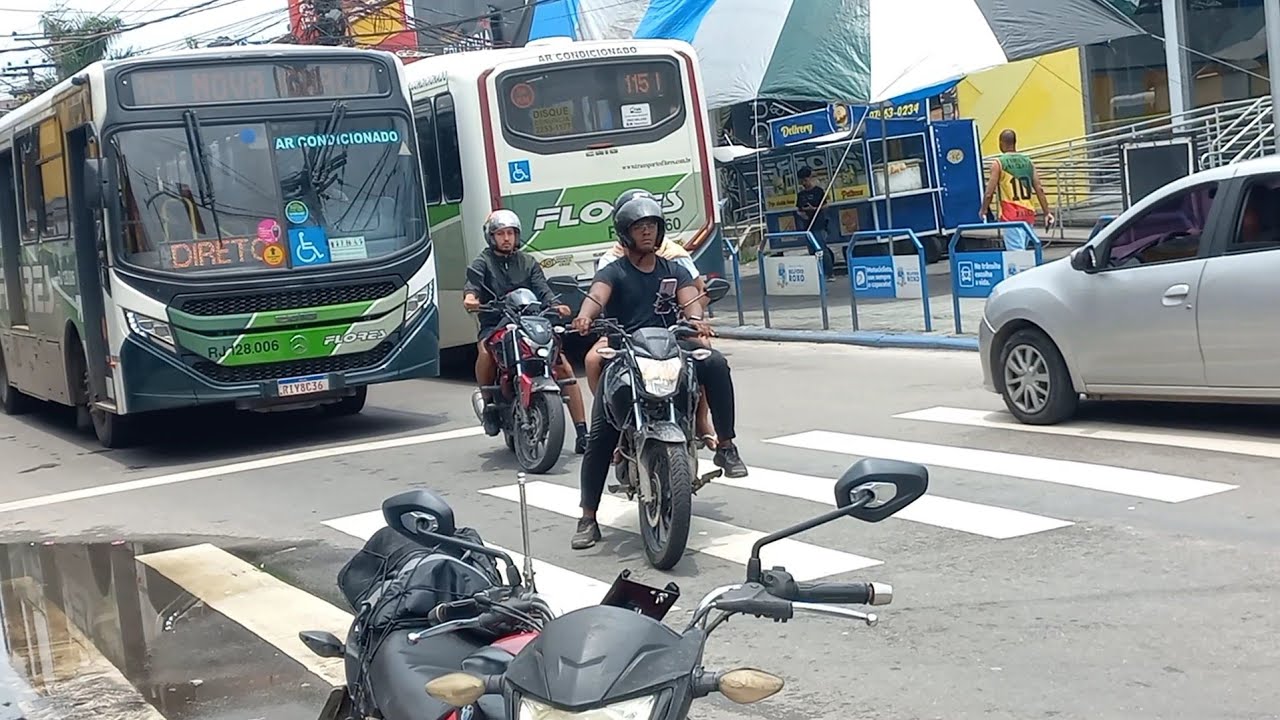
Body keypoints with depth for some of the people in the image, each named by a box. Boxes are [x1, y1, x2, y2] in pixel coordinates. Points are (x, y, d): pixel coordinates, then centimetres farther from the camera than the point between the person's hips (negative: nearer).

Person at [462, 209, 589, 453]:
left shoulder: (528, 263, 17)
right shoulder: (483, 262, 8)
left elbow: (542, 288, 2)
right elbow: (473, 281, -13)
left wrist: (555, 305, -21)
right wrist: (470, 296, -38)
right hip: (494, 326, -2)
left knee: (563, 367, -13)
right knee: (486, 352, -37)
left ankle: (582, 434, -10)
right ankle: (488, 403, -12)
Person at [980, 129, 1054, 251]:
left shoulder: (998, 163, -5)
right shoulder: (1028, 161, 9)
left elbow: (989, 193, -8)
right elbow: (1039, 189, 5)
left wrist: (983, 210, 8)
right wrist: (1047, 212, 7)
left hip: (1011, 215, -5)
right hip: (1028, 213, 5)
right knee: (1022, 250, 16)